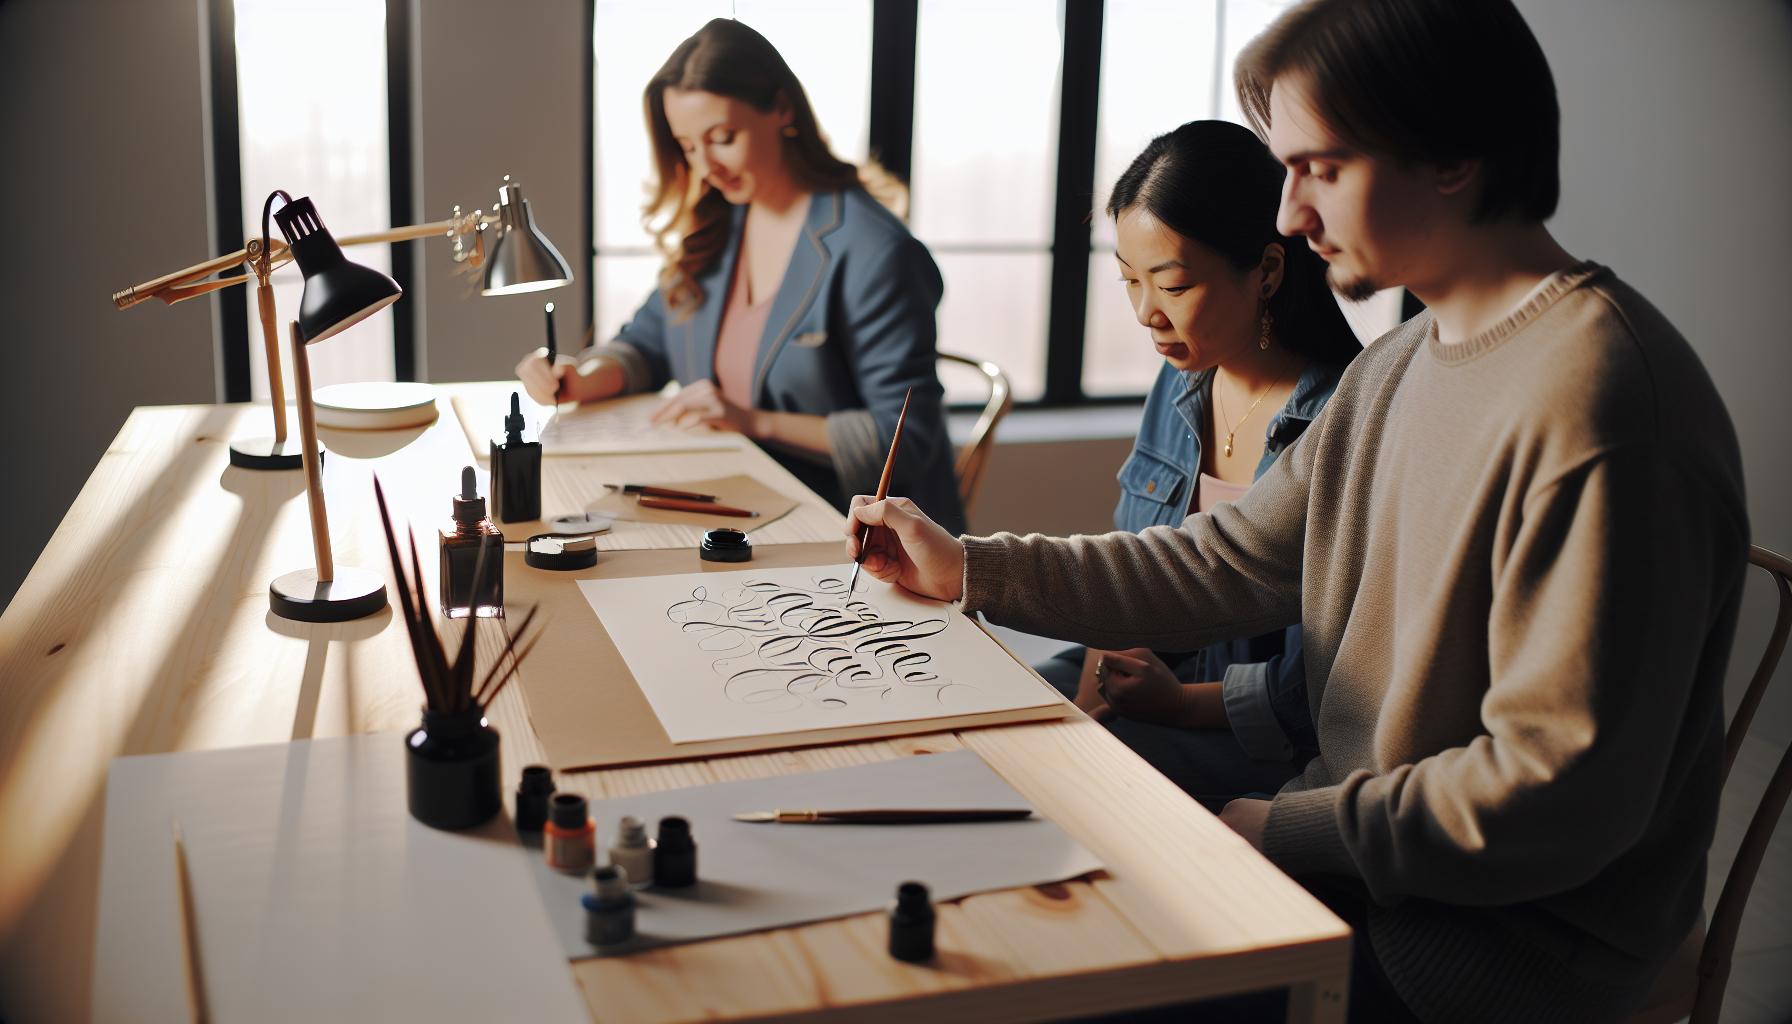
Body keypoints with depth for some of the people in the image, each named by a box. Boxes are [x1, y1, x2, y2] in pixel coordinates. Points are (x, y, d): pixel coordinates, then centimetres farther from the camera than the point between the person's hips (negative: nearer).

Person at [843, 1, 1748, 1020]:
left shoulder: (1589, 398, -25)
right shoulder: (1398, 366, 7)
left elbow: (1560, 796, -25)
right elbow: (1232, 563, 9)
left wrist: (1273, 826, -17)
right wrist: (969, 567, 4)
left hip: (1512, 930, -7)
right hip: (1357, 843, 8)